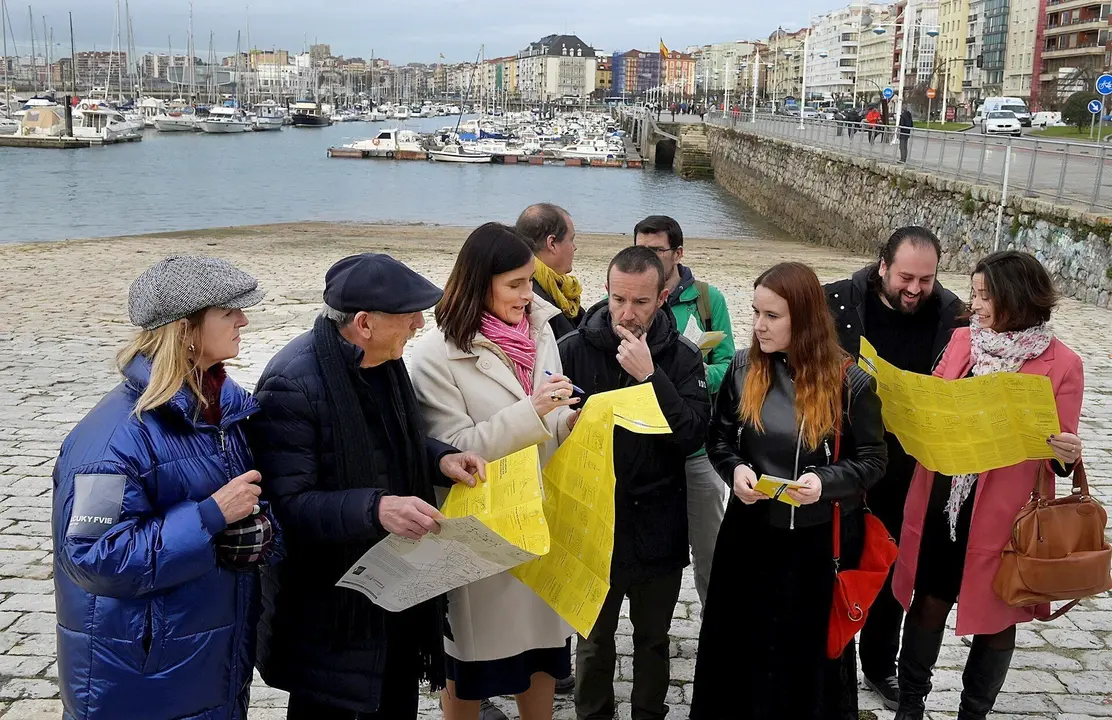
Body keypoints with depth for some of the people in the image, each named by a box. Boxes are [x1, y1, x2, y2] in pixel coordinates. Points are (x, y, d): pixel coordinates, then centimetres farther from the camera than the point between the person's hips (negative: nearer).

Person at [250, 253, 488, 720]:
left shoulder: (384, 360, 2)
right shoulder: (293, 385, -25)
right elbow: (287, 504, -27)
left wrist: (440, 459, -2)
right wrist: (375, 509, -39)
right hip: (331, 608, -8)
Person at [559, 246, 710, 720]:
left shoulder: (682, 357, -5)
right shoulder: (573, 350, -7)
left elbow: (693, 437, -17)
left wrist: (649, 375, -23)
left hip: (657, 525, 1)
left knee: (653, 639, 18)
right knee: (593, 640, 16)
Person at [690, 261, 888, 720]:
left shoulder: (850, 381, -11)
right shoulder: (743, 368, -2)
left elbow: (872, 461, -5)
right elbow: (718, 438, 7)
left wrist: (825, 482, -23)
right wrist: (735, 470, -14)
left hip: (820, 540, -2)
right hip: (749, 532, 3)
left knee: (810, 648, 12)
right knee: (740, 644, 13)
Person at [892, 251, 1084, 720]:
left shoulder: (1061, 364, -9)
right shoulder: (962, 340, 3)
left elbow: (1060, 448, -6)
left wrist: (1066, 456, -27)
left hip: (1003, 513, -3)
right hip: (940, 500, 3)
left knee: (995, 615, 12)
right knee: (929, 601, 13)